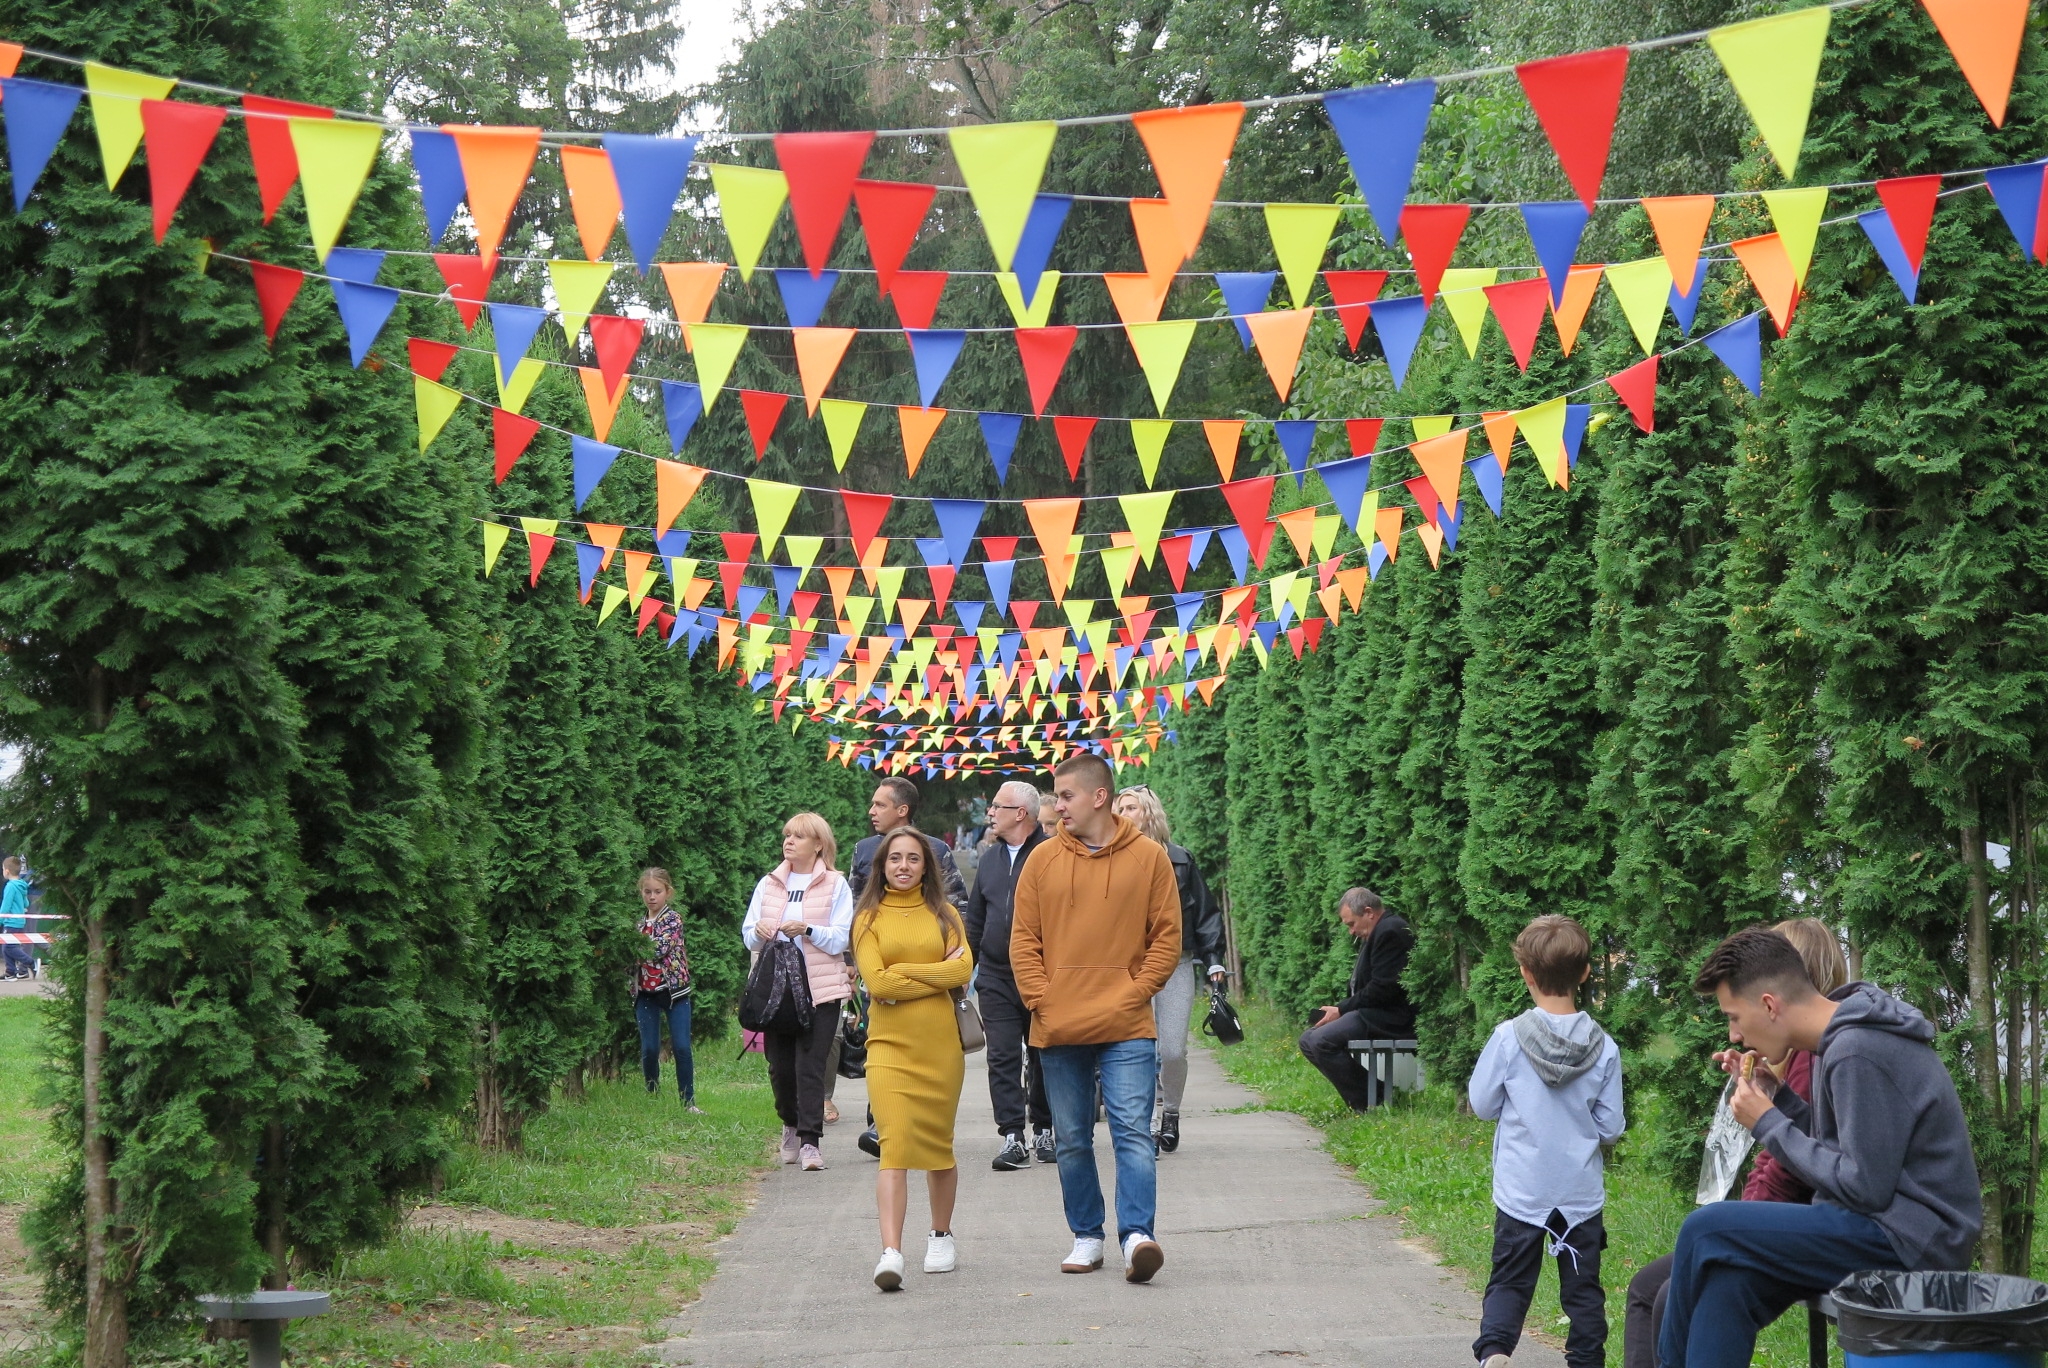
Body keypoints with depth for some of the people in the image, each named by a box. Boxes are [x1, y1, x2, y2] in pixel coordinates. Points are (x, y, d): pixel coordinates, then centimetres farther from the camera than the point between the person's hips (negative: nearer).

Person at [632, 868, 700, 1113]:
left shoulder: (674, 919, -4)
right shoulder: (640, 923, 12)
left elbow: (660, 949, -18)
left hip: (674, 990, -4)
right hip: (646, 993, 4)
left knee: (681, 1047, -6)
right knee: (649, 1049, 3)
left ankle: (688, 1100, -1)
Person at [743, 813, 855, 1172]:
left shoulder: (835, 885, 3)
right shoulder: (768, 884, 14)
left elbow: (841, 940, -4)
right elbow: (748, 937, 13)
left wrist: (807, 930, -20)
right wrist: (759, 931, -10)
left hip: (820, 990, -3)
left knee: (810, 1066, -10)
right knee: (780, 1065, 5)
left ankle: (810, 1141, -8)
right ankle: (791, 1125, 28)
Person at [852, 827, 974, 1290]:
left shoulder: (943, 914, 10)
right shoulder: (868, 918, 5)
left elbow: (963, 970, -5)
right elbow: (875, 982, -8)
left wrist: (902, 972, -8)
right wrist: (937, 975, -6)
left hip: (940, 1043, 2)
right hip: (890, 1044, -2)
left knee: (938, 1144, 11)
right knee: (894, 1146, -13)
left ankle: (941, 1236, 30)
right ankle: (890, 1253, -20)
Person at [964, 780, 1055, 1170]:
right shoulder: (990, 859, 13)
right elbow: (975, 919, 20)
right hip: (996, 979, 5)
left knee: (1043, 1057, 7)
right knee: (1003, 1057, -2)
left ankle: (1044, 1132, 20)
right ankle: (1012, 1138, -2)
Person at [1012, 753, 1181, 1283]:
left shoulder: (1148, 857, 1)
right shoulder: (1043, 860, 6)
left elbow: (1167, 936, 2)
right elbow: (1023, 939, 7)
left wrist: (1136, 993, -8)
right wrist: (1040, 1000, -4)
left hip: (1127, 1028, -3)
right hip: (1058, 1030, 3)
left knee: (1132, 1132, -10)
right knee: (1072, 1140, 10)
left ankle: (1137, 1234, -14)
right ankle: (1086, 1236, 20)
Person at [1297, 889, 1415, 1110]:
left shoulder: (1390, 932, -14)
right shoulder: (1377, 933, 19)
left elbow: (1382, 988, -20)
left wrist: (1341, 1010, -14)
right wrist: (1340, 1010, 3)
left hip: (1390, 1017, -12)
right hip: (1374, 1014, 12)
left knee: (1321, 1041, -25)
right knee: (1308, 1040, 9)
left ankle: (1366, 1105, -16)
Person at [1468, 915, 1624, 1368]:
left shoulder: (1508, 1038, -14)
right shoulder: (1603, 1047, -9)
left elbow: (1482, 1105, -3)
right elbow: (1610, 1129, -2)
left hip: (1522, 1191, -1)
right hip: (1582, 1193, 1)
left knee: (1510, 1282, 8)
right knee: (1582, 1288, 13)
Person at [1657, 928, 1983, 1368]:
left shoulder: (1857, 1055, -19)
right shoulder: (1840, 1041, 11)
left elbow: (1864, 1187, -20)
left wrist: (1768, 1124, -12)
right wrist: (1774, 1096, 5)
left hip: (1907, 1241, -10)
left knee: (1706, 1231, -15)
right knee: (1726, 1281, -4)